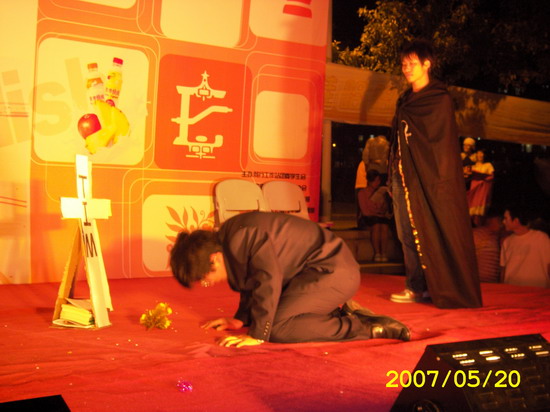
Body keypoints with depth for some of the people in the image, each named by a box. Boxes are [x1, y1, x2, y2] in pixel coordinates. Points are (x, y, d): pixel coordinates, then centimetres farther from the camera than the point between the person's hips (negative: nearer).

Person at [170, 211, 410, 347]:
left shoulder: (241, 237, -23)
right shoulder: (229, 239, 8)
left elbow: (269, 280, -28)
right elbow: (253, 280, 20)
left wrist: (257, 335, -23)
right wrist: (240, 319, 14)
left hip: (334, 272, -10)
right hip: (320, 269, 10)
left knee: (276, 327, -18)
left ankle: (368, 328, -14)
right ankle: (341, 312, 14)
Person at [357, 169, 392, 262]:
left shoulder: (382, 192, 15)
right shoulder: (362, 193, 4)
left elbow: (386, 208, 16)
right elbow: (365, 211, -2)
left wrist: (385, 214, -5)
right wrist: (378, 215, -7)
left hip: (382, 218, 3)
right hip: (368, 218, -3)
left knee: (384, 226, -33)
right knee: (376, 225, -36)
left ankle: (384, 254, -37)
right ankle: (377, 253, -35)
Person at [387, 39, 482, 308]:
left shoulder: (440, 99, -3)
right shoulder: (405, 101, 17)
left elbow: (442, 143, -8)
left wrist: (440, 180, -15)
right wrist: (394, 175, 11)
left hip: (428, 176, -7)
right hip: (403, 175, 7)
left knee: (429, 231, -5)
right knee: (408, 232, 3)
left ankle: (420, 288, 0)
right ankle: (419, 285, 7)